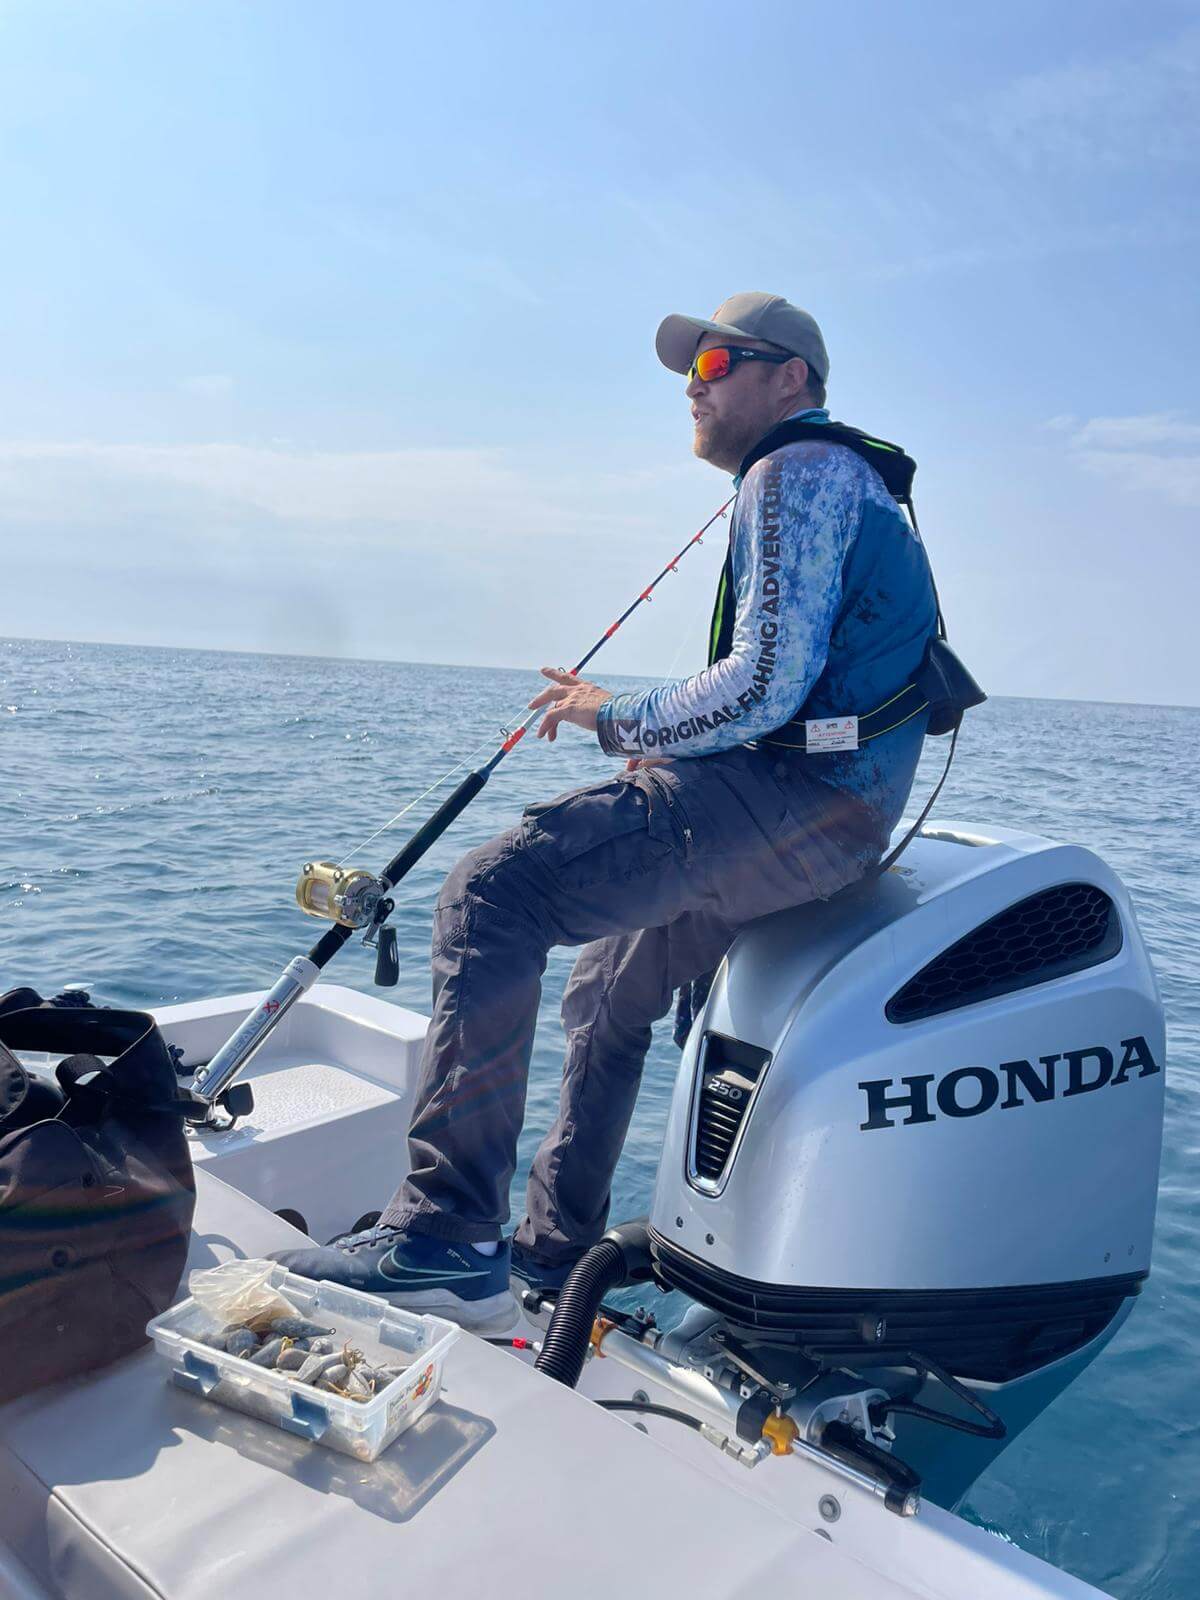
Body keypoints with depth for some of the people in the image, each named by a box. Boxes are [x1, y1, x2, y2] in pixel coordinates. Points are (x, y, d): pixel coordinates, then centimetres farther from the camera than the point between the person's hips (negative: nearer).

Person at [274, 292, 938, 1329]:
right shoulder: (829, 478, 29)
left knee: (494, 892, -21)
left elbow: (764, 690, -19)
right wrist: (655, 748, 18)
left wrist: (620, 719, -5)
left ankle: (446, 1243, -19)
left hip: (799, 798, -11)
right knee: (608, 985, 22)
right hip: (824, 810, 11)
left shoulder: (799, 471, -5)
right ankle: (558, 1246, 32)